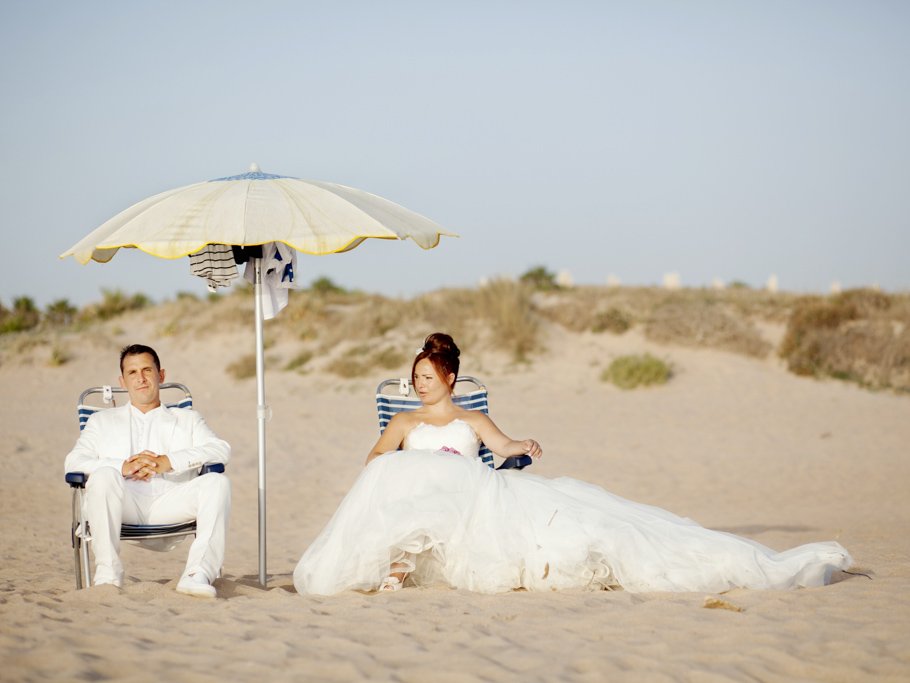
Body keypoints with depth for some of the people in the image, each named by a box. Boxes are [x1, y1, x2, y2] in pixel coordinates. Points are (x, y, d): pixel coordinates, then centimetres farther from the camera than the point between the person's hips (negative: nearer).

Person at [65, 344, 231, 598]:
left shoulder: (187, 419, 29)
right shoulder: (102, 420, 29)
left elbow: (221, 450, 9)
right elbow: (74, 461, 10)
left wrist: (169, 461, -9)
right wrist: (123, 467, -10)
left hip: (171, 500, 1)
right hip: (125, 503, -1)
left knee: (217, 482, -27)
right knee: (103, 476, -34)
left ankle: (198, 574, -36)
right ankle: (107, 572, -30)